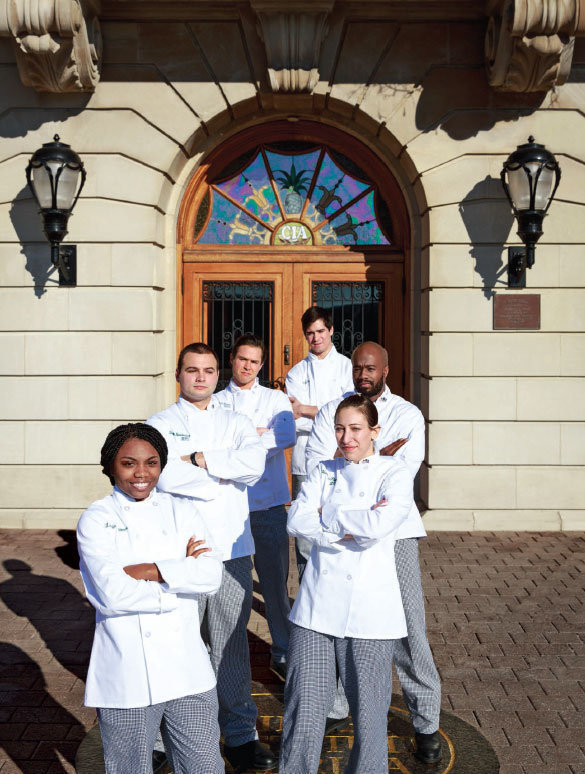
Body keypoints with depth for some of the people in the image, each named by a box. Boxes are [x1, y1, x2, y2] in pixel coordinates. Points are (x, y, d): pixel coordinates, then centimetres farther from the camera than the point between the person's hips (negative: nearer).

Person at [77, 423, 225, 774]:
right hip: (126, 676, -2)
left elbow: (212, 574, -7)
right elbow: (113, 594, -16)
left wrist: (148, 571, -15)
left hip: (187, 669, 3)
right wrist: (181, 573, -10)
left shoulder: (182, 512, 7)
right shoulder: (96, 520, -2)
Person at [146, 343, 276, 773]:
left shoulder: (236, 423, 12)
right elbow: (165, 475, -14)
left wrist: (201, 459, -12)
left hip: (232, 549, 2)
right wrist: (224, 476, -7)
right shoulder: (160, 424, 4)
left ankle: (241, 735, 20)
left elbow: (256, 462, -8)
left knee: (233, 644, 8)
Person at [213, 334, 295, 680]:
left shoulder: (276, 399, 9)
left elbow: (286, 437, -11)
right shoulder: (215, 402, 10)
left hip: (268, 505, 0)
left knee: (276, 582, 4)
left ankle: (283, 652, 18)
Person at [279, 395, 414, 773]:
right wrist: (348, 529, -14)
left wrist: (327, 516, -6)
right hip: (317, 605, 3)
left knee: (368, 707, 6)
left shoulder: (395, 473, 0)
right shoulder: (324, 471, 11)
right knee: (304, 707, 6)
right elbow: (297, 519, -4)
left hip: (369, 607, -2)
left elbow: (379, 525, -18)